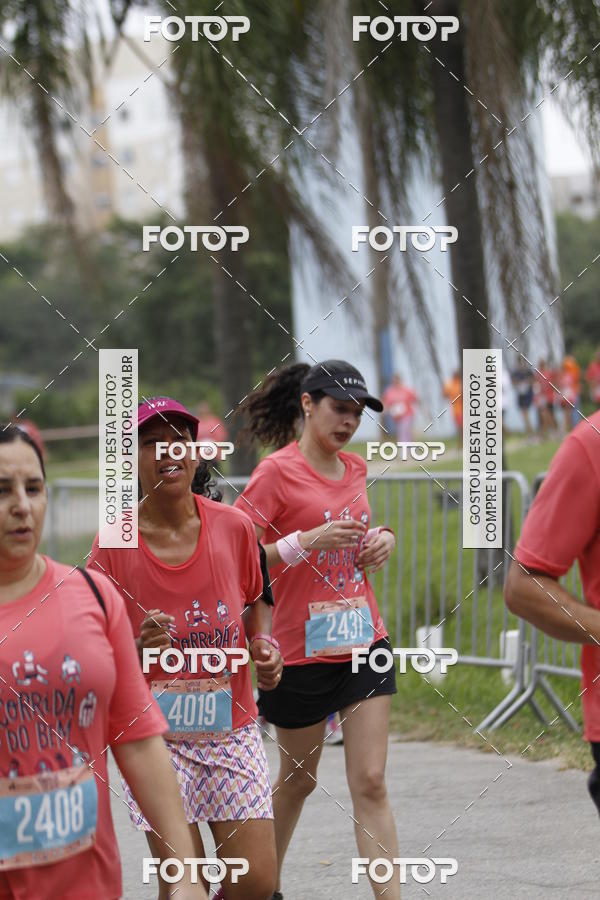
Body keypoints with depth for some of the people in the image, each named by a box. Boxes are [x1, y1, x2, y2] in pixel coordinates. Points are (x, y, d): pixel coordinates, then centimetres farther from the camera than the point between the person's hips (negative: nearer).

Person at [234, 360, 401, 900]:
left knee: (371, 782, -2)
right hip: (301, 650, -4)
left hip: (364, 642, 4)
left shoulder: (355, 469, 9)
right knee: (298, 779, 13)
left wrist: (381, 540, 3)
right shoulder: (276, 473, -10)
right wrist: (307, 542, -25)